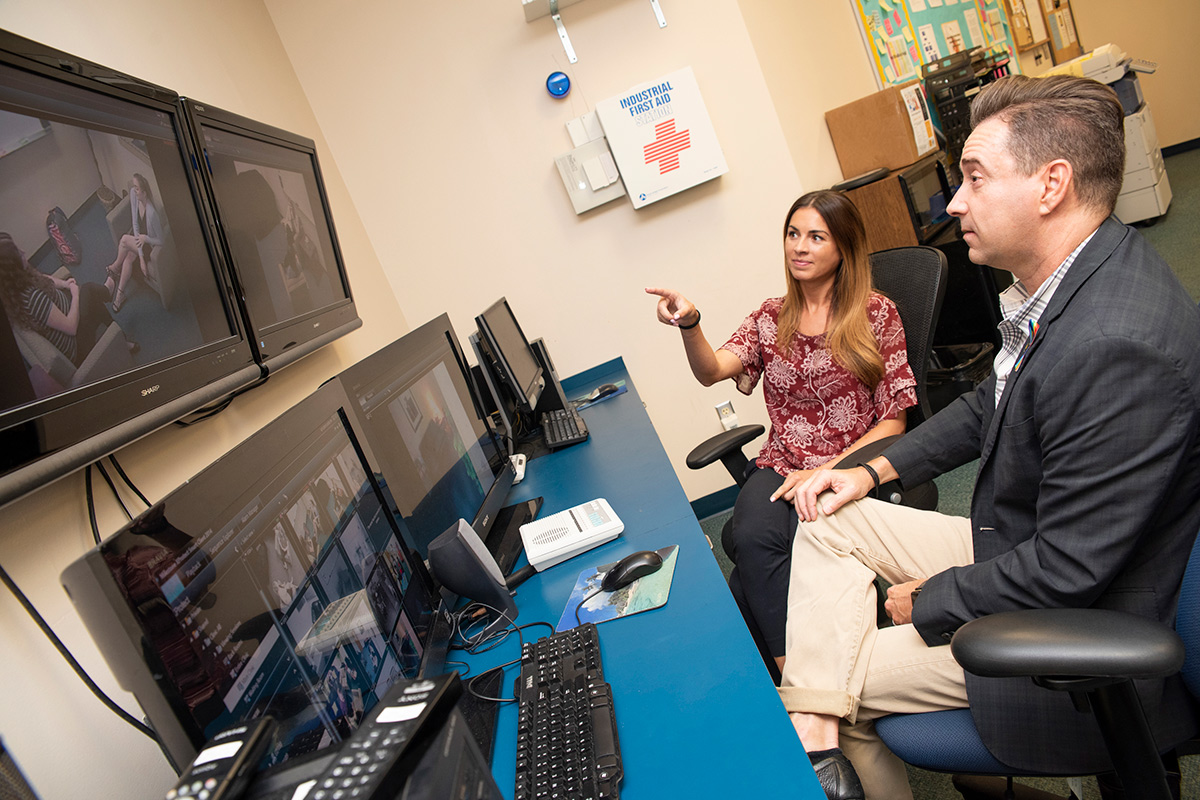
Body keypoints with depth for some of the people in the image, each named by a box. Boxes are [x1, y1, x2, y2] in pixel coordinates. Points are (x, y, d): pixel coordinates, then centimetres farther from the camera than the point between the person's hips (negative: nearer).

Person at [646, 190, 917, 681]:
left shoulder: (877, 315, 3)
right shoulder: (771, 318, 12)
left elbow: (893, 422, 0)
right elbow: (712, 370, -6)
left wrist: (826, 472, -13)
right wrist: (689, 325, -27)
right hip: (779, 467, 3)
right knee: (752, 539, -30)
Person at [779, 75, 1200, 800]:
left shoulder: (1118, 347, -35)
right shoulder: (1061, 278, -4)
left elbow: (1068, 571, -29)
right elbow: (991, 405, 13)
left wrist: (929, 600, -14)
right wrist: (873, 470, 7)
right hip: (1018, 543, 9)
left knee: (852, 670, 0)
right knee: (830, 520, 6)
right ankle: (819, 737, 4)